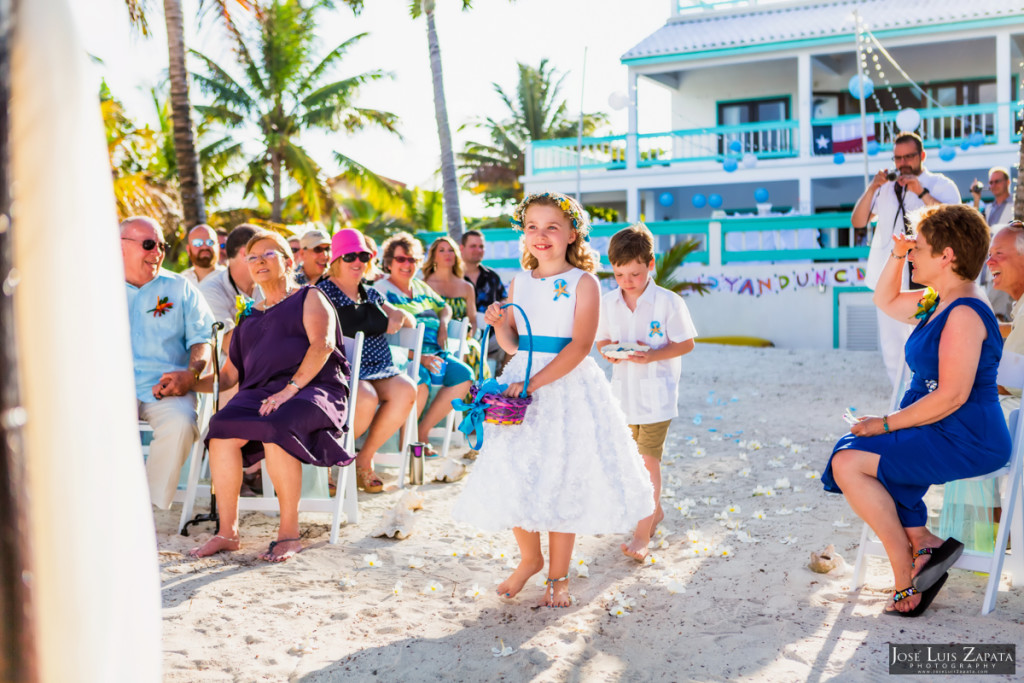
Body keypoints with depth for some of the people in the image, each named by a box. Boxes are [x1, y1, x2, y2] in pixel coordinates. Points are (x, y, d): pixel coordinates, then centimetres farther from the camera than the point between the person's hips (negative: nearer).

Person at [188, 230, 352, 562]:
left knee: (275, 429, -37)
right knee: (221, 428, -28)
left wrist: (290, 388, -17)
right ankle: (227, 532, -22)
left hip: (312, 388, -4)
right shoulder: (248, 318, 30)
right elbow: (228, 376, 27)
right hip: (259, 393, 5)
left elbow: (322, 344, -5)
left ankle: (289, 533, -27)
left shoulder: (309, 298, 14)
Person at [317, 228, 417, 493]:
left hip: (378, 367, 6)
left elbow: (411, 322, 25)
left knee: (405, 391, -24)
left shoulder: (370, 294, 21)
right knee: (366, 399, -35)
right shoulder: (323, 291, 1)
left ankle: (364, 459, -8)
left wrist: (401, 316, -2)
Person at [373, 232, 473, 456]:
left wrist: (443, 323, 9)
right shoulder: (381, 289, 0)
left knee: (464, 375, -14)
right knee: (421, 382, -36)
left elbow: (445, 307, 36)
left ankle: (422, 432, -8)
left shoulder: (420, 287, 22)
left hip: (432, 353, 7)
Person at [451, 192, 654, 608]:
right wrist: (499, 325, -7)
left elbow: (580, 345, -15)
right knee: (513, 477, 5)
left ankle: (558, 575, 21)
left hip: (567, 387, -4)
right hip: (522, 386, 4)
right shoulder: (518, 283, 9)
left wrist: (535, 383, -22)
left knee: (562, 481, 3)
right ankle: (529, 558, 30)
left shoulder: (583, 282, -6)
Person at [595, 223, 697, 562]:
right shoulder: (608, 302, 1)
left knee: (649, 459, -5)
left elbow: (686, 343, -8)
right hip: (624, 391, 5)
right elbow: (601, 339, 11)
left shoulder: (668, 302, -12)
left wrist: (652, 356, -22)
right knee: (637, 458, 16)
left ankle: (643, 531, 5)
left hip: (657, 392, -5)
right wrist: (608, 351, -12)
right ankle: (655, 509, 38)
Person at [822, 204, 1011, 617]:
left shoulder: (965, 312, -20)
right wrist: (897, 255, 13)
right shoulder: (937, 303, 12)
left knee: (849, 463, -20)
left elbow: (951, 396, -25)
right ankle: (923, 543, -2)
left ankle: (906, 575, -8)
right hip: (939, 432, 10)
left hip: (965, 440, -10)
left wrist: (886, 424, -19)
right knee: (851, 456, 3)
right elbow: (886, 302, 30)